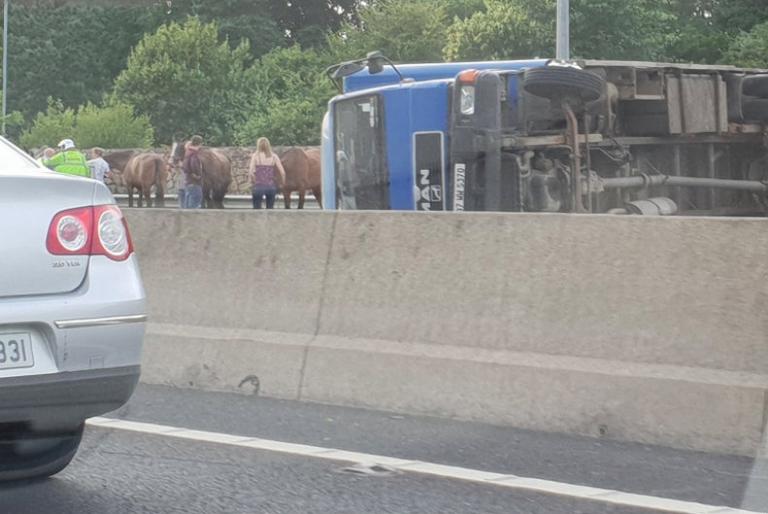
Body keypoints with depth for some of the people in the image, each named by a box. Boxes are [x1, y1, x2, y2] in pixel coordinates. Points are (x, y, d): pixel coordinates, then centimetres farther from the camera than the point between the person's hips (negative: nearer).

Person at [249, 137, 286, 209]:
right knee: (270, 209, 15)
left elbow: (250, 172, -13)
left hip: (258, 186, -2)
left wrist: (254, 181, 4)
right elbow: (282, 172, -4)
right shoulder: (274, 157, 2)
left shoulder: (255, 156, -4)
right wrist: (282, 184, 10)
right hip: (271, 186, 2)